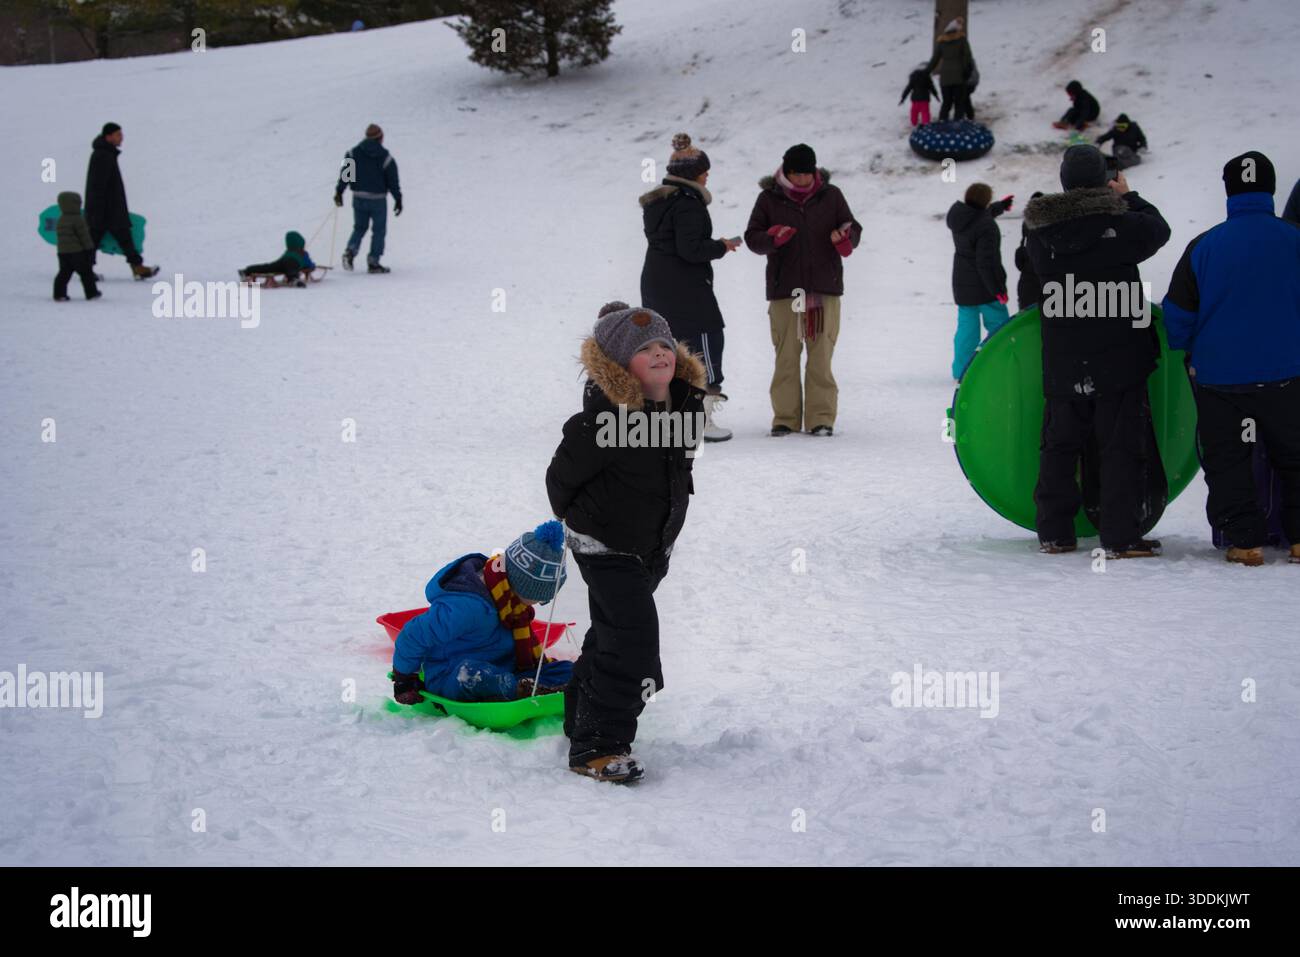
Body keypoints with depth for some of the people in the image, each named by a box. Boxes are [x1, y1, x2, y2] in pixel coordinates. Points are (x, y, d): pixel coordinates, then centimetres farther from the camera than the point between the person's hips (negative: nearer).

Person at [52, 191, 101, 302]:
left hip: (62, 252, 7)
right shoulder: (78, 219, -13)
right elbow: (84, 235, -12)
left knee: (64, 273, 7)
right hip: (77, 251, -7)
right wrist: (89, 247, -3)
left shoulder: (61, 220, 12)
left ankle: (59, 294, -2)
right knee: (86, 272, 5)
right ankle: (91, 293, 11)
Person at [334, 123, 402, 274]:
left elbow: (344, 174, -1)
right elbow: (393, 181, -4)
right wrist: (398, 199, 4)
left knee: (359, 228, 18)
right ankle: (373, 262, 3)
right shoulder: (385, 157, -6)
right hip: (378, 199, -3)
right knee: (379, 230, 7)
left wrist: (339, 192, 5)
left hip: (358, 198, 3)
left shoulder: (353, 153, 1)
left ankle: (351, 250, -8)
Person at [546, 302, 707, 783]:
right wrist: (575, 519, 4)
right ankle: (597, 746, -9)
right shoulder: (604, 418, -28)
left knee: (610, 636, 21)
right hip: (605, 546, -8)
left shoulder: (688, 400, -5)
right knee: (633, 639, -17)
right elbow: (562, 475, -13)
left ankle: (581, 719, 40)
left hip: (654, 547, 8)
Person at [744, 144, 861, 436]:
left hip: (824, 288, 0)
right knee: (786, 356, 0)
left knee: (821, 356, -1)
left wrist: (844, 238, -12)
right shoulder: (769, 198, 6)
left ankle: (821, 418, 3)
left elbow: (854, 229, 12)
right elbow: (752, 237, 6)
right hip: (784, 290, 0)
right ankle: (785, 418, 8)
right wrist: (773, 238, -16)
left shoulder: (830, 195, 8)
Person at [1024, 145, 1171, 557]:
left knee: (1059, 445, 14)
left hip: (1061, 364, 4)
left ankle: (1053, 533, 17)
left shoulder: (1041, 229, -3)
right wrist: (1128, 197, 20)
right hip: (1119, 359, -4)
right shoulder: (1118, 222, -13)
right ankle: (1121, 538, -1)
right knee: (1122, 447, 2)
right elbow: (1159, 229, 6)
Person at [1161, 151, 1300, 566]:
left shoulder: (1203, 246, -6)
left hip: (1219, 375, 0)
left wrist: (1188, 355, 19)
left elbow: (1177, 316, 0)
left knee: (1227, 462, 10)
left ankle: (1245, 540, 6)